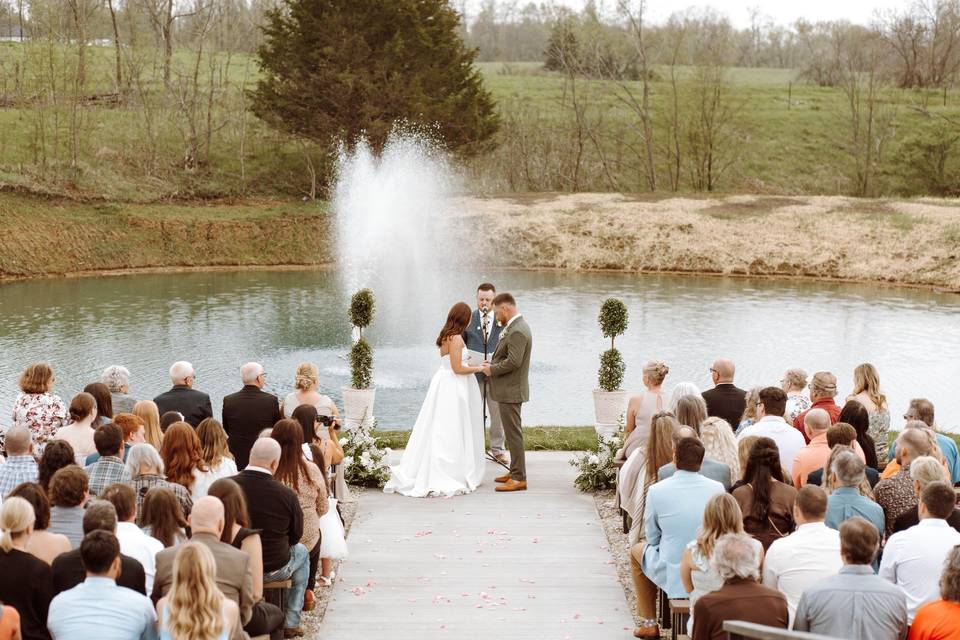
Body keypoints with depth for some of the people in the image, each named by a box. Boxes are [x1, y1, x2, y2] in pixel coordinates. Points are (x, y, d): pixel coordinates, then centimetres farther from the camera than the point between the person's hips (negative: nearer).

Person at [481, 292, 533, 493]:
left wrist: (492, 369, -13)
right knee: (512, 432, 17)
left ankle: (519, 478, -1)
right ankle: (515, 471, 27)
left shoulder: (517, 331, -21)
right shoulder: (516, 326, 12)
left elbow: (513, 361, -27)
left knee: (513, 433, -5)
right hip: (509, 389, 11)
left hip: (511, 391, -11)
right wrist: (493, 363, 6)